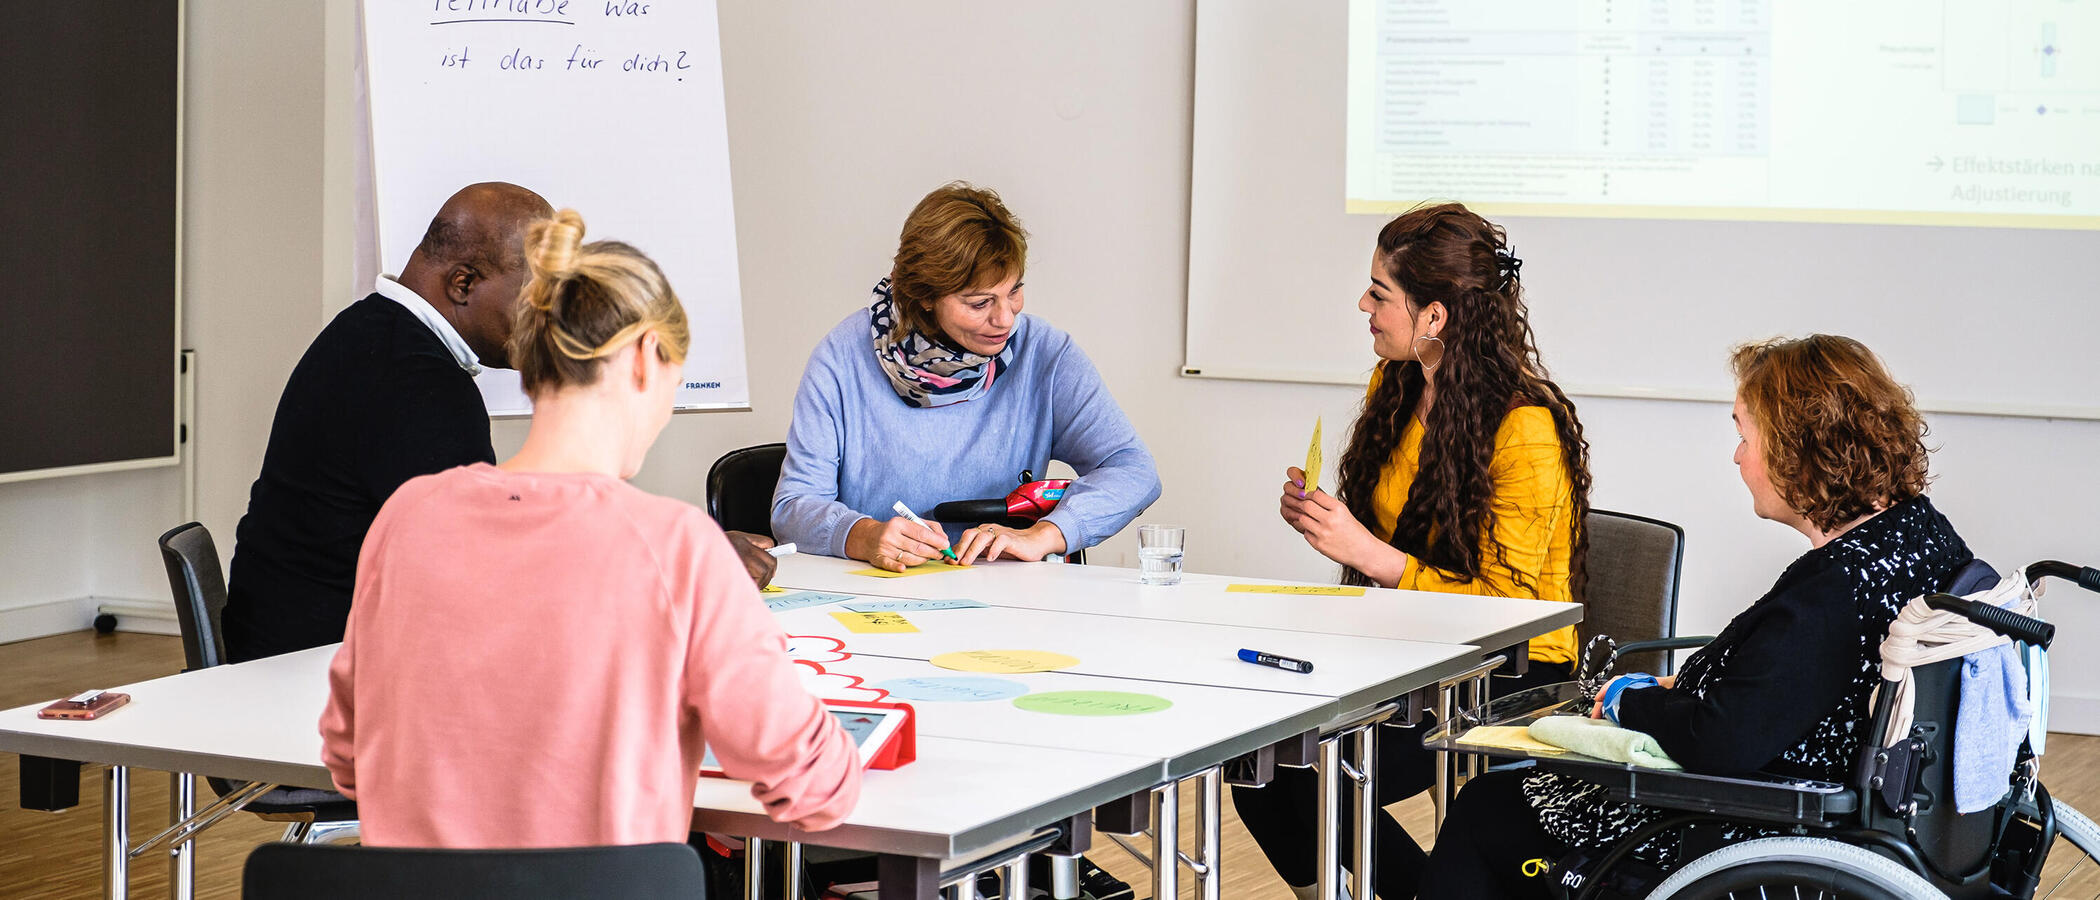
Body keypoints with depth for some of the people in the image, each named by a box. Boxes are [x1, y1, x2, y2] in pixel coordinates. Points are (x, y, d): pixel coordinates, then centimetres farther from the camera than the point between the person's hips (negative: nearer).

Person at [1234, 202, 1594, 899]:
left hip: (1511, 678, -8)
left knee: (1316, 776, -25)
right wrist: (1323, 520, 0)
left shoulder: (1526, 429, -19)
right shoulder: (1393, 386, 6)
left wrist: (1370, 554, -26)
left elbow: (1502, 606, -18)